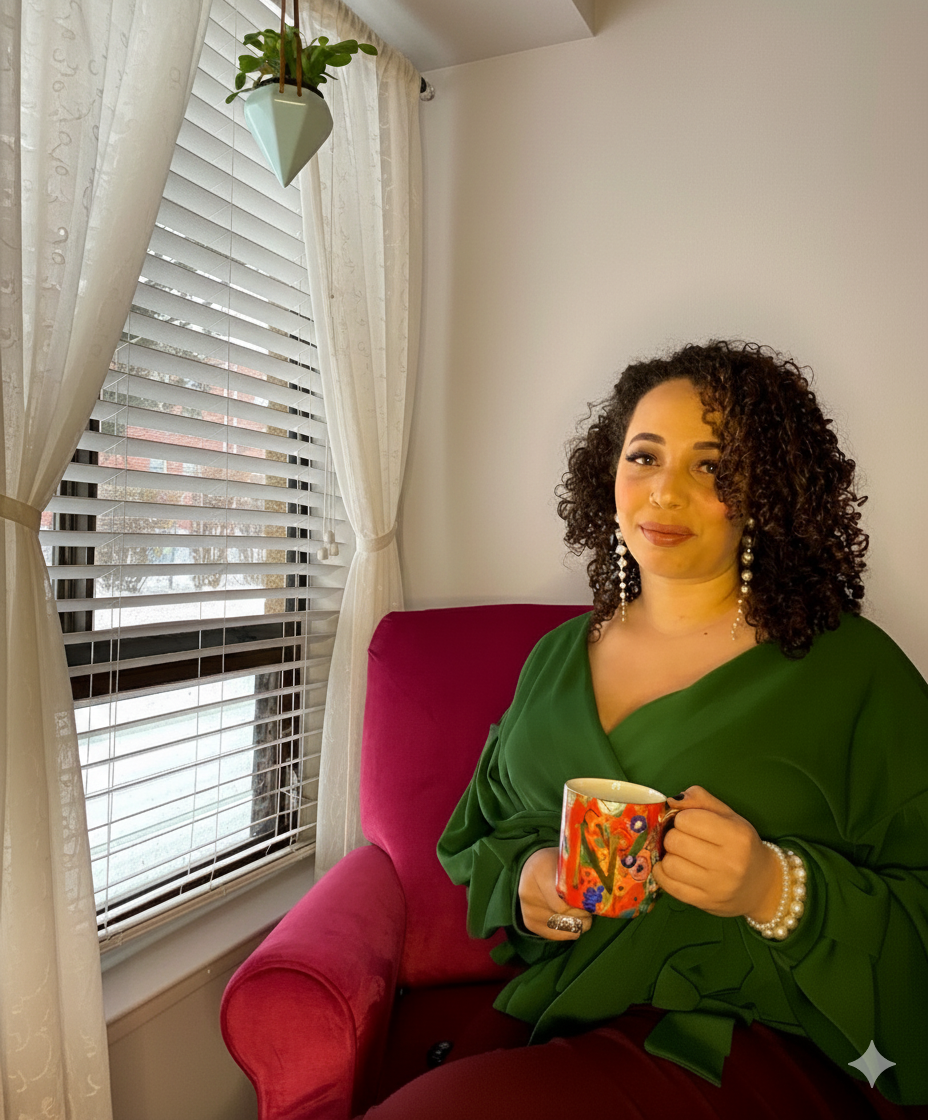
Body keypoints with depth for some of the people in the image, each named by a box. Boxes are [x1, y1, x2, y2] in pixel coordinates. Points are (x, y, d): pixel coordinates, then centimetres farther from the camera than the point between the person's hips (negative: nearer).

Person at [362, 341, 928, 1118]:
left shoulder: (852, 668, -4)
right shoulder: (557, 657, 11)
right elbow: (475, 841, 17)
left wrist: (776, 889, -22)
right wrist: (521, 879, -4)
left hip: (747, 1049, -4)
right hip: (544, 1019, 5)